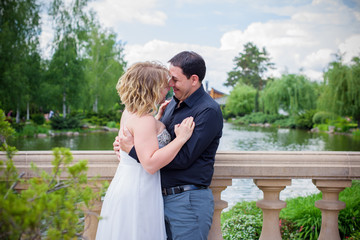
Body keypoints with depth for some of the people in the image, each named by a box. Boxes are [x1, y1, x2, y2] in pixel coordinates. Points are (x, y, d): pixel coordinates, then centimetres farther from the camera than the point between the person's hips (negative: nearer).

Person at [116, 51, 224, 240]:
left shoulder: (208, 111, -15)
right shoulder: (173, 103, 11)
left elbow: (183, 158, -21)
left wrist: (133, 150, -19)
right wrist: (125, 143, 1)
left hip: (189, 201, -8)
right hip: (163, 198, 8)